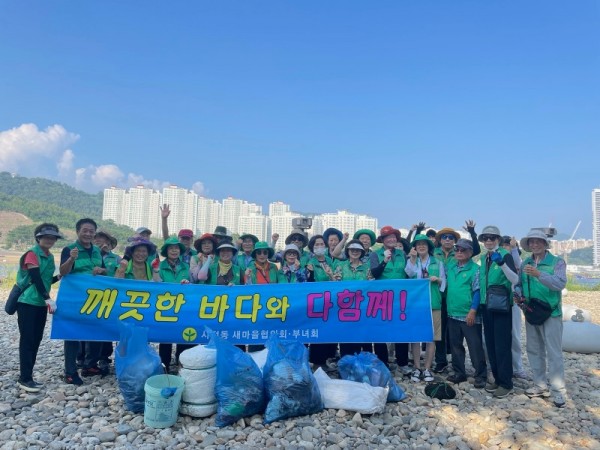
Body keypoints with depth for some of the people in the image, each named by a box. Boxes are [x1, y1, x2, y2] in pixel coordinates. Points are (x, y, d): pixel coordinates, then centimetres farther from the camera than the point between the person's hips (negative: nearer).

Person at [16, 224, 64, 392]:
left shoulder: (50, 257, 11)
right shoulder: (32, 254, -12)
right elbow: (35, 278, -20)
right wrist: (48, 299, -24)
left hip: (40, 303, 8)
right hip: (27, 302, -7)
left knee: (36, 339, 10)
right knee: (27, 340, -4)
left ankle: (27, 376, 19)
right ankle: (24, 379, 2)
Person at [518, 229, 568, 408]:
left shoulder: (557, 262, -6)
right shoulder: (525, 263, 7)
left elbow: (560, 284, -21)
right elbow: (519, 284, 12)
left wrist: (539, 274, -32)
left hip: (551, 313, -5)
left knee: (554, 352, -3)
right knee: (534, 350, 12)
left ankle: (558, 391, 6)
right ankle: (540, 385, 23)